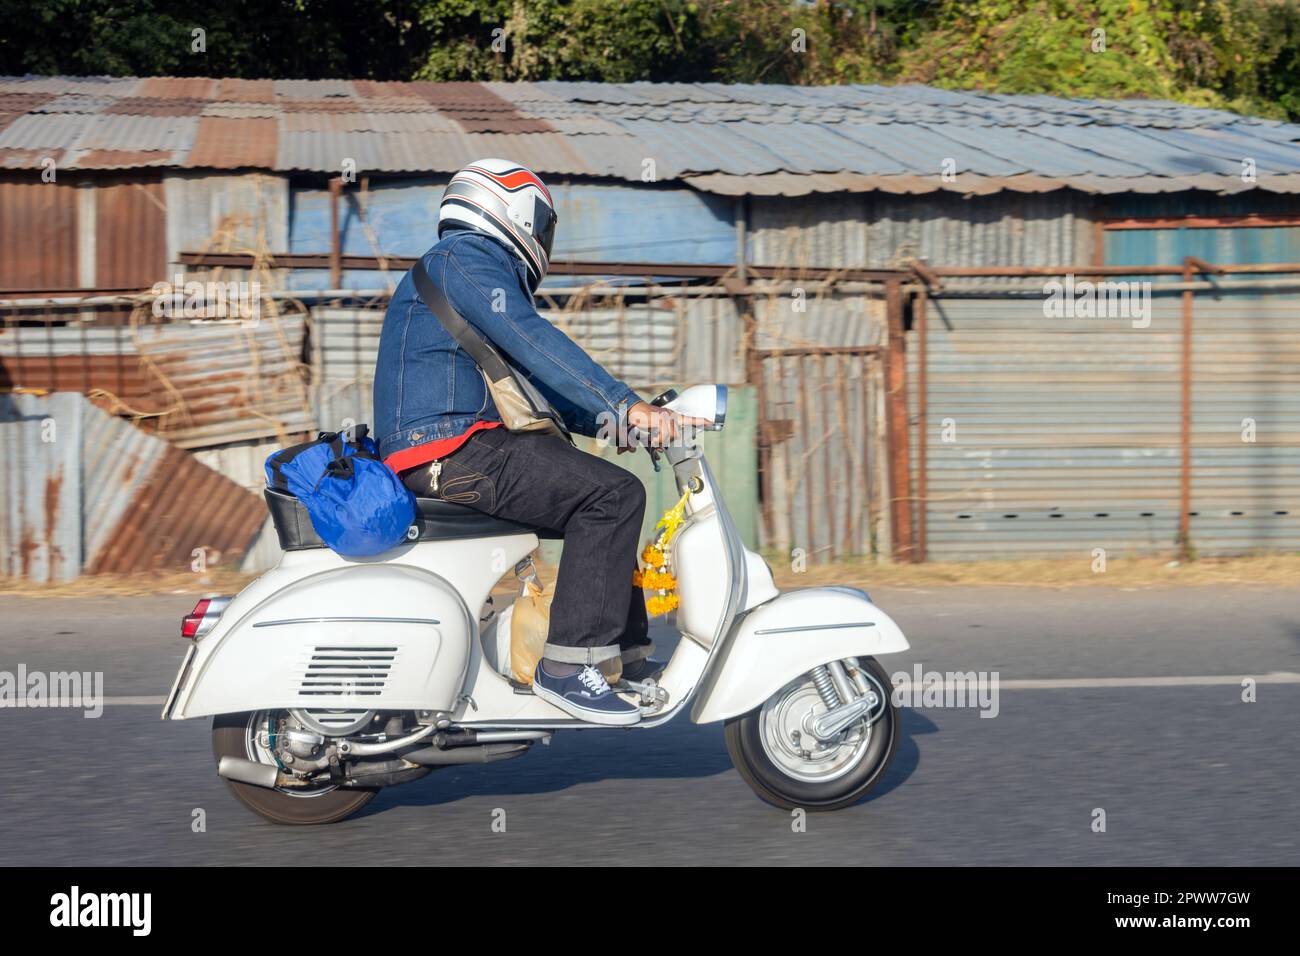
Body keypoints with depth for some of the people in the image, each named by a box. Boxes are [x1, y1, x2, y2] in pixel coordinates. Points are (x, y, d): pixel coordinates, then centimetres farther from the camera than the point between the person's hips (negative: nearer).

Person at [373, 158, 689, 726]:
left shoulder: (483, 267, 28)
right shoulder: (464, 258, -5)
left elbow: (533, 381, 27)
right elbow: (534, 342, -21)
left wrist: (610, 418, 15)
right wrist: (624, 406, -25)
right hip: (451, 450, -11)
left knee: (602, 492, 20)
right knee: (612, 494, -20)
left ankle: (631, 659, 17)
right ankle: (566, 665, -22)